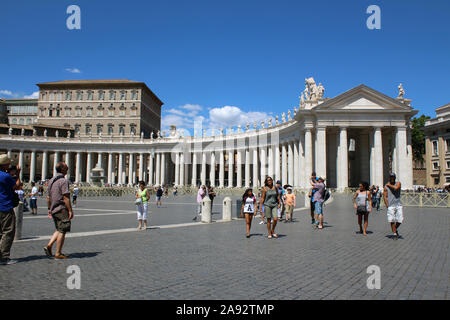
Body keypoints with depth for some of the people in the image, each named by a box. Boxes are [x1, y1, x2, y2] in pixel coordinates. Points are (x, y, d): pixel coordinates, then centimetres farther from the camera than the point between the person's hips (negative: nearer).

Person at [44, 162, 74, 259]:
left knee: (59, 230, 20)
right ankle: (58, 253, 5)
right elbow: (66, 198, -19)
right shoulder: (63, 181, -15)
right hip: (62, 209, -9)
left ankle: (49, 246, 8)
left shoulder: (51, 181, 13)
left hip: (54, 210, 9)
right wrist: (70, 210, -16)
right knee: (62, 231, 0)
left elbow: (48, 197, 16)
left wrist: (49, 209, 22)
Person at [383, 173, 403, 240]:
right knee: (392, 220, -6)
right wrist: (387, 205, -7)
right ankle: (394, 234, 5)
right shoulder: (386, 186, 6)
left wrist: (389, 185, -4)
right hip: (390, 205, 0)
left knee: (400, 220, -2)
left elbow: (396, 188, -19)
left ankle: (395, 229, 26)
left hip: (398, 205, 1)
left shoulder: (398, 183, 5)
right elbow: (385, 197, 3)